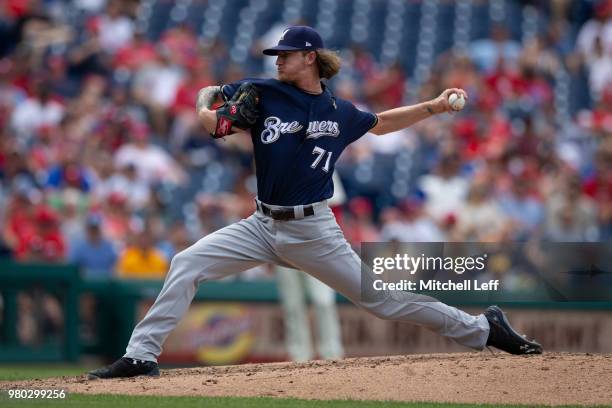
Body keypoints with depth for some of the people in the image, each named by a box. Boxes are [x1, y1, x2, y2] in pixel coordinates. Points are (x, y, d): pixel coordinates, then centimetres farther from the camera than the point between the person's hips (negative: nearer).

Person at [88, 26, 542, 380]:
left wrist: (433, 107, 13)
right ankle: (142, 355, -10)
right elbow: (207, 94, 10)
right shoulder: (262, 93, -2)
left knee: (377, 294, -2)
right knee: (186, 265, -13)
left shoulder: (339, 112, 0)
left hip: (313, 231, -2)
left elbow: (381, 123, 20)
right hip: (263, 225, 2)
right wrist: (208, 112, -14)